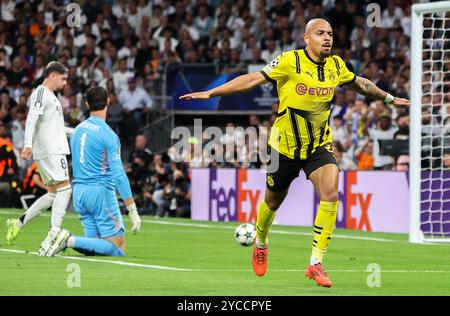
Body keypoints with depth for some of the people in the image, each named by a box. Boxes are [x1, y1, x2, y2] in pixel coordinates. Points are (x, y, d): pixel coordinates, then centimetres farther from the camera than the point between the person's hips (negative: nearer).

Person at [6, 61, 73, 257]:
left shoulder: (50, 96, 23)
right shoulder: (41, 93, -7)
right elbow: (32, 119, -19)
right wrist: (28, 144, -30)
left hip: (53, 150, 10)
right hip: (50, 150, -10)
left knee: (53, 194, 10)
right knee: (64, 189, -13)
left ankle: (19, 224, 13)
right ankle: (54, 234, -18)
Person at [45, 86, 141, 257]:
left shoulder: (77, 130, 10)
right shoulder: (108, 135, -11)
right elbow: (118, 174, -16)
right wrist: (133, 211, -15)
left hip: (78, 192, 7)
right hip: (101, 191, -7)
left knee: (94, 247, 11)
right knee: (118, 250, -5)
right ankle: (71, 241, -22)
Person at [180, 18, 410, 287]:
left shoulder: (336, 65, -2)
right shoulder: (291, 62, -17)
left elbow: (359, 83, 20)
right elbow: (252, 80, -15)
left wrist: (389, 98, 32)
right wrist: (210, 94, -17)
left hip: (320, 145, 3)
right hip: (286, 145, -3)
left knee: (331, 194, -21)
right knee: (273, 202, 14)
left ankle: (316, 263, -15)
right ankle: (260, 242, 48)